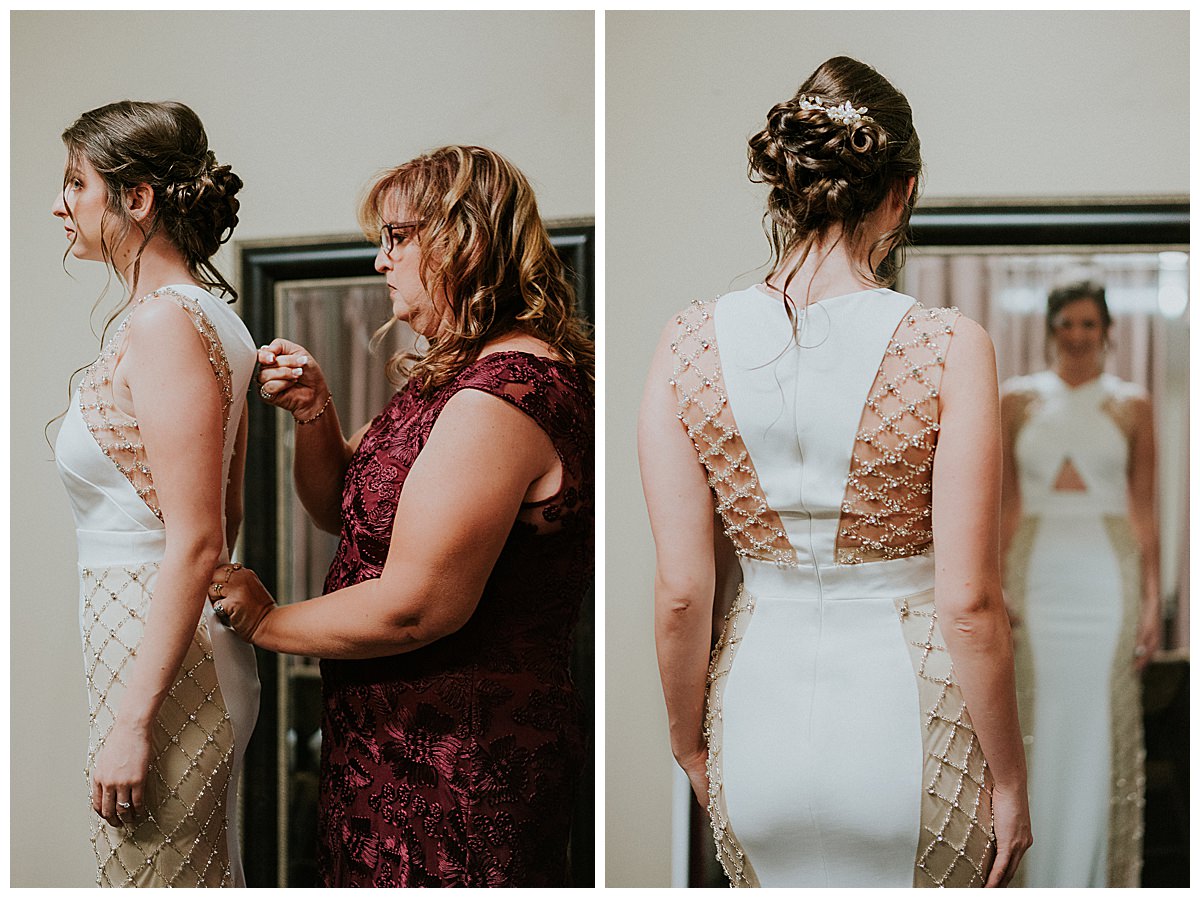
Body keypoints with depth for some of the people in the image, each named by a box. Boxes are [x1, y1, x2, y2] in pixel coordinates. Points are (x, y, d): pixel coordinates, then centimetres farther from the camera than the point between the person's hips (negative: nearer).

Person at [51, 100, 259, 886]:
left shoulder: (165, 323, -18)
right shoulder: (205, 312, 11)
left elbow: (195, 544, -23)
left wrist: (132, 721, -22)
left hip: (153, 649, -10)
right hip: (199, 646, 10)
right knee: (209, 875, 18)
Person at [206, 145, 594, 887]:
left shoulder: (502, 396, -24)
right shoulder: (461, 373, 11)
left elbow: (416, 607, -26)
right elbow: (343, 510, 16)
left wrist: (264, 622, -11)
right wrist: (314, 413, -3)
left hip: (453, 771, -10)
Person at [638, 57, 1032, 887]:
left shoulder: (690, 345, -9)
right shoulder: (949, 349, -16)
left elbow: (682, 589, -6)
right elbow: (968, 603, -15)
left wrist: (688, 739, 10)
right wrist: (1009, 779, -1)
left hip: (760, 715, 2)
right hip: (906, 720, -2)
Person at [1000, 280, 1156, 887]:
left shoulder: (1131, 405, 5)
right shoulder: (1018, 399, 7)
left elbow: (1143, 511, 5)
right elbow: (1006, 504, 7)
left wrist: (1151, 600, 0)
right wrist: (994, 589, 0)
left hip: (1108, 574, 0)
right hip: (1037, 572, 1)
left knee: (1104, 726, 1)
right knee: (1040, 728, 3)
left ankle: (1100, 879, 12)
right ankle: (1040, 877, 13)